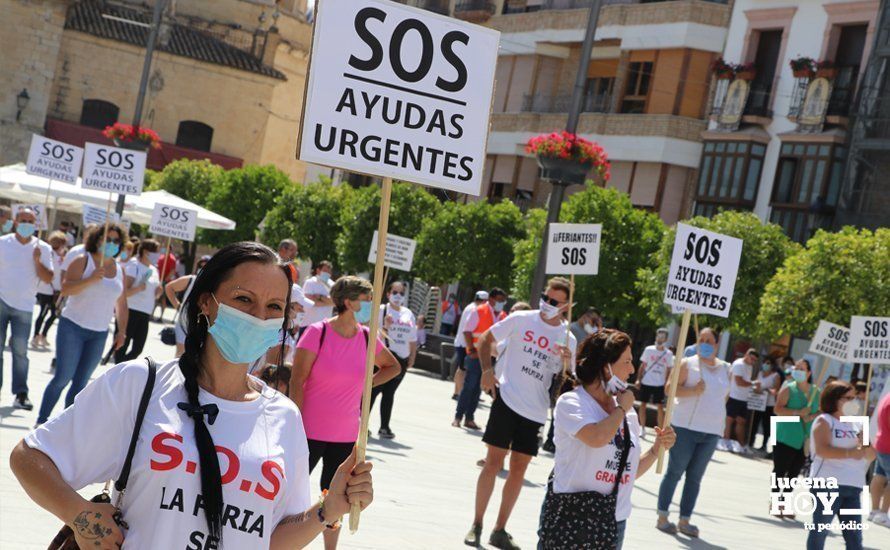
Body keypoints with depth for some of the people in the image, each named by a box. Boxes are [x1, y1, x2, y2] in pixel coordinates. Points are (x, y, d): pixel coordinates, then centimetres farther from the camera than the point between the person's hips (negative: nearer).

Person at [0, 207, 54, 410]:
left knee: (20, 350, -1)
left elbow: (48, 279, -3)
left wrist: (37, 260, -17)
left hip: (24, 306, 0)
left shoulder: (43, 248, 1)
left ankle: (21, 394, 1)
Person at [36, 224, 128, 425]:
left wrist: (122, 331, 11)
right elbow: (66, 289, -17)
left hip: (99, 334, 5)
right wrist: (91, 279, -28)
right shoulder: (83, 261, -4)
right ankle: (41, 420, 3)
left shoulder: (119, 270, 10)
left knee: (80, 382, 4)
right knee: (63, 377, -8)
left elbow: (122, 305, 17)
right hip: (73, 327, -5)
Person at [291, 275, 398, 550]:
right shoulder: (318, 332, -13)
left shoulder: (367, 337, 1)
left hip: (346, 436, 5)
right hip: (311, 431, -4)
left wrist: (366, 385, 5)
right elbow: (297, 380, -12)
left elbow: (392, 366, 20)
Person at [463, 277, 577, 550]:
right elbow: (485, 340, 5)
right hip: (507, 401, -3)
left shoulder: (568, 339, 3)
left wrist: (568, 362, -12)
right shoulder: (521, 319, -4)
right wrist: (487, 370, -8)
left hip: (536, 411, 3)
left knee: (519, 469, 8)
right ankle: (476, 525, 9)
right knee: (493, 462, -2)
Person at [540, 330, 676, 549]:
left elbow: (631, 471, 16)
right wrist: (621, 409, -11)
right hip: (569, 517, -5)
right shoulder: (571, 402, -8)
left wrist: (657, 449, 0)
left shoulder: (627, 412, 9)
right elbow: (596, 437, -29)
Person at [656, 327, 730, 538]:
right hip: (686, 427, -5)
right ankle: (662, 518, 6)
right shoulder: (688, 363, -4)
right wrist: (693, 391, -23)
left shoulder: (725, 369, 12)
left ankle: (685, 520, 12)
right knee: (675, 471, 0)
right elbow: (669, 388, -9)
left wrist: (720, 423, 17)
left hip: (711, 431, 5)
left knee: (695, 476, 7)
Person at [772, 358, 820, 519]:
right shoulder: (788, 389, -4)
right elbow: (777, 409, -12)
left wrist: (812, 417, -9)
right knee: (780, 470, 0)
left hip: (805, 439, 5)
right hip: (786, 438, -5)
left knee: (794, 473, 10)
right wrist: (798, 413, -21)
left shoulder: (816, 391, 9)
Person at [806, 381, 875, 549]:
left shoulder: (856, 424, 17)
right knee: (820, 530, 0)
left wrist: (864, 445, -8)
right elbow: (822, 450, -18)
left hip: (853, 487, 6)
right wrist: (850, 453, -26)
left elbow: (872, 455, 14)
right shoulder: (824, 421, -2)